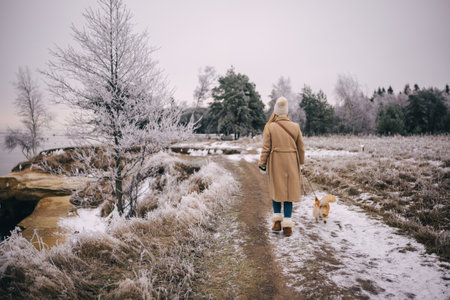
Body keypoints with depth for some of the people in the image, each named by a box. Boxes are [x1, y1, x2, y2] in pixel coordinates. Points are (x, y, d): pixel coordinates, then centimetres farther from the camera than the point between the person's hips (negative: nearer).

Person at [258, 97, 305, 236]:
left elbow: (265, 148, -6)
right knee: (290, 191, 6)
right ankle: (287, 226, 8)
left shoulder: (270, 127, -7)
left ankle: (277, 221, 17)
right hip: (291, 164, 1)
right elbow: (301, 148, 8)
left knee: (276, 190, 15)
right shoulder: (295, 127, 0)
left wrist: (262, 165, 3)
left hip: (275, 163, -1)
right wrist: (301, 163, 22)